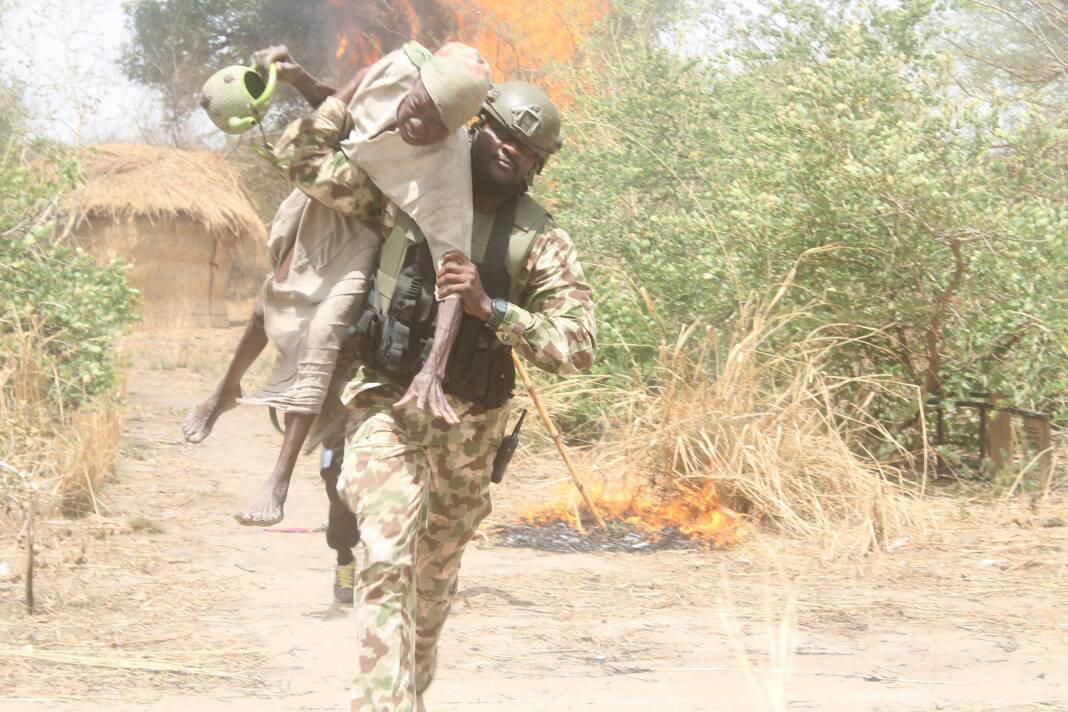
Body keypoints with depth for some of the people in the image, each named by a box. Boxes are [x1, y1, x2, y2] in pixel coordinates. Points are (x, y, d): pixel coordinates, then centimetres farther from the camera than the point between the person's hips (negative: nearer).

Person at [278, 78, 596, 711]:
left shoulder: (541, 241, -3)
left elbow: (578, 348, -11)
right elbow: (312, 164, 1)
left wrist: (490, 308, -21)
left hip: (469, 426, 2)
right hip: (387, 409, -2)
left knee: (436, 575, 17)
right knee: (386, 564, -18)